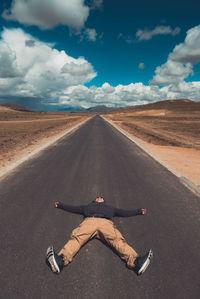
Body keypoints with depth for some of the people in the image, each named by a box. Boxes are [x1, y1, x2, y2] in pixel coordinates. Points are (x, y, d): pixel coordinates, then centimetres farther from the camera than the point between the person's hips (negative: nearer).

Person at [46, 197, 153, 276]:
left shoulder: (110, 208, 44)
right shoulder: (88, 206, 43)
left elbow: (125, 213, 45)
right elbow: (72, 208, 46)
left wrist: (139, 211, 48)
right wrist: (60, 205, 51)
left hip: (106, 222, 0)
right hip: (89, 221, 0)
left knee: (118, 240, -29)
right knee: (76, 238, -30)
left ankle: (136, 261, -50)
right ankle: (61, 260, -53)